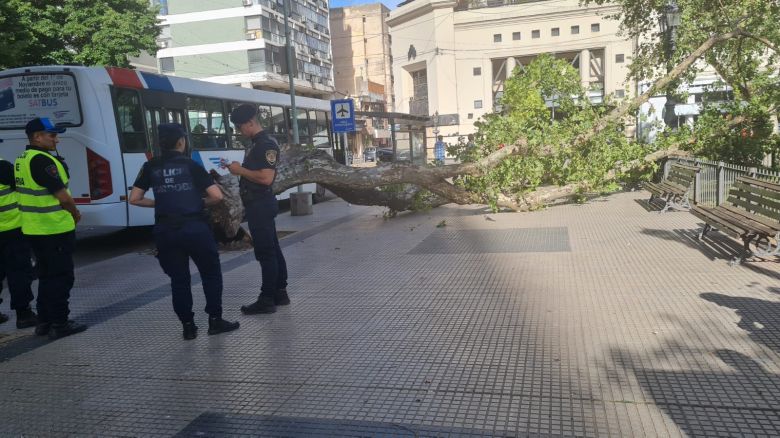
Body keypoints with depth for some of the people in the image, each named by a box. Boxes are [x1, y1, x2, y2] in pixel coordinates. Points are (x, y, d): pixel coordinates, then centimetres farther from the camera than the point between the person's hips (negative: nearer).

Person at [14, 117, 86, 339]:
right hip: (54, 229, -9)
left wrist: (68, 211, 10)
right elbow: (62, 196, -20)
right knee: (61, 277, 0)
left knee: (47, 276, 18)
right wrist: (75, 214, -1)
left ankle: (44, 321, 25)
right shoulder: (43, 161, -19)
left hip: (34, 229, 10)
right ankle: (59, 324, 5)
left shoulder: (22, 160, 12)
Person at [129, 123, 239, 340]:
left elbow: (135, 199, 5)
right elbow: (217, 196, -8)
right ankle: (215, 320, 14)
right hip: (195, 228, -3)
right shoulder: (190, 165, -3)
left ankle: (188, 326, 16)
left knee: (179, 278, 13)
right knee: (211, 273, 13)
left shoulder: (150, 167, 6)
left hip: (165, 231, 3)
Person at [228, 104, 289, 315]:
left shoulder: (266, 144, -16)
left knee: (265, 252, -5)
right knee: (272, 250, 13)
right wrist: (238, 169, 5)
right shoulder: (257, 143, 15)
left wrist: (241, 170, -16)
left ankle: (267, 300, 1)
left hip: (261, 204, -10)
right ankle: (280, 293, 22)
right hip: (258, 204, 10)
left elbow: (266, 178, -25)